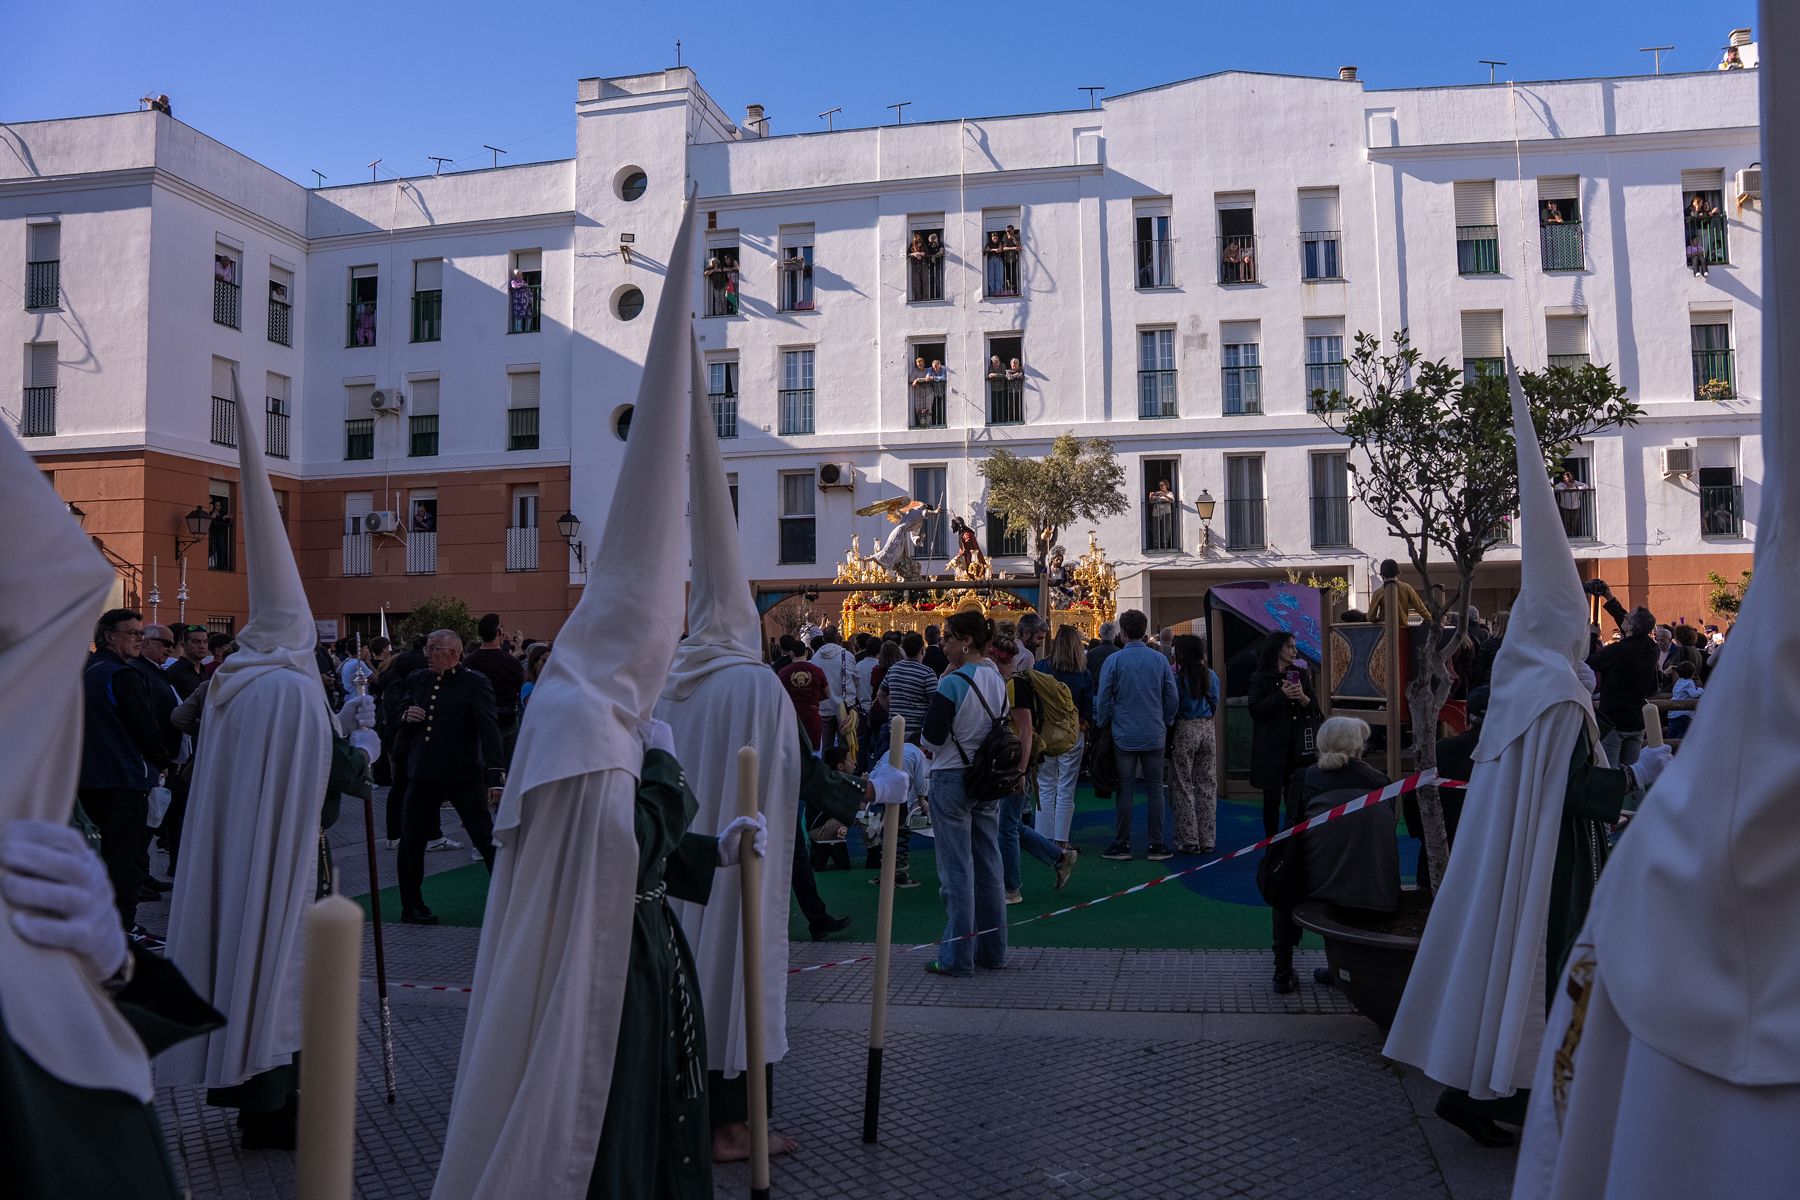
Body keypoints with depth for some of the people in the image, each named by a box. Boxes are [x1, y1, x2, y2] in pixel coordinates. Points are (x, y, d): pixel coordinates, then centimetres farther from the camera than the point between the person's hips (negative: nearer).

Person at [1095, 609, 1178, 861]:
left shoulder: (1114, 661, -6)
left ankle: (1121, 845, 8)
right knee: (1154, 790, 6)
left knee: (1124, 791, 4)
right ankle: (1157, 845, 8)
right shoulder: (1160, 660, 1)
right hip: (1155, 736, 2)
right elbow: (1172, 698, 5)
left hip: (1124, 736, -2)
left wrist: (1103, 727, 11)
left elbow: (1103, 700, -3)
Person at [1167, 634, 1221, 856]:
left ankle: (1189, 841, 5)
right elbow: (1215, 705, 11)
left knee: (1184, 788, 3)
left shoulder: (1177, 677, -13)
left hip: (1184, 731, -5)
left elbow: (1171, 708, -8)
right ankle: (1207, 840, 15)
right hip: (1207, 730, 5)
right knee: (1207, 786, 11)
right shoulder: (1211, 676, 3)